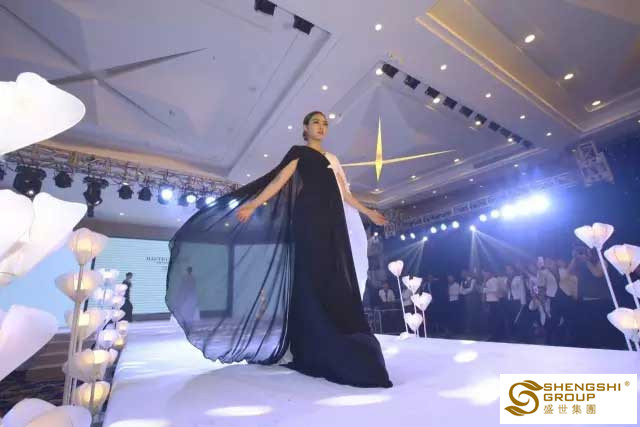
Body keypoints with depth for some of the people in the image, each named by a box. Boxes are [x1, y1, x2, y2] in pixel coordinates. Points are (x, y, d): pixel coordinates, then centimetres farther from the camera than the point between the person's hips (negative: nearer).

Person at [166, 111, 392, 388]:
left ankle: (335, 350, 10)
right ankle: (312, 349, -2)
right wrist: (253, 205, -17)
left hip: (332, 222, 6)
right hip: (309, 218, -6)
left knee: (336, 282, 1)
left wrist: (369, 213, 29)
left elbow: (346, 195, 25)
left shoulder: (332, 159, 25)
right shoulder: (299, 152, 9)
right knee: (312, 279, -10)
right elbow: (278, 180, -5)